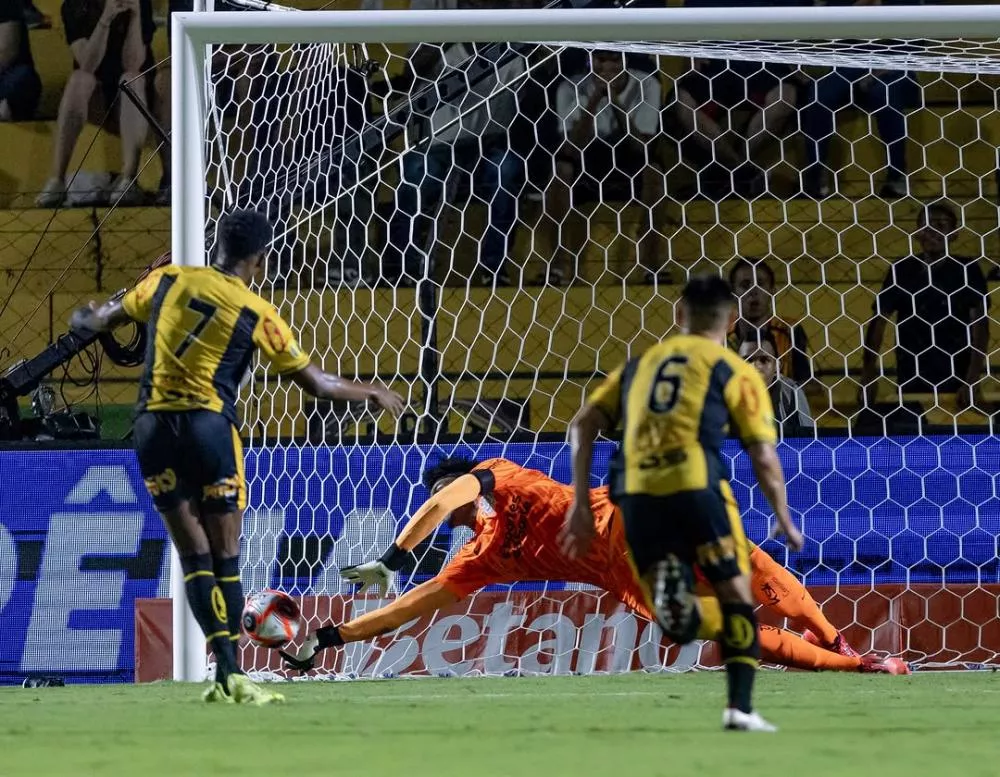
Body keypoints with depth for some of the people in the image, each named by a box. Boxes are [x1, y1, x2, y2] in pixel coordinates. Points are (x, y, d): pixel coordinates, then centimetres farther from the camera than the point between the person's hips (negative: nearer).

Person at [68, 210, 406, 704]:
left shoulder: (169, 280, 7)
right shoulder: (256, 314, 0)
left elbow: (110, 317, 23)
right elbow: (315, 384, 6)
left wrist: (88, 319, 47)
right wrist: (373, 395, 22)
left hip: (152, 427, 3)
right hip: (208, 424, -3)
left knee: (194, 555, 3)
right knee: (225, 556, 6)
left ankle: (226, 670, -7)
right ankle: (231, 676, 3)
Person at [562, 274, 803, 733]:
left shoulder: (641, 364, 24)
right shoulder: (734, 372, 12)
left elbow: (583, 426, 17)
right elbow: (764, 458, 6)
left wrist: (580, 503, 17)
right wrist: (784, 522, 18)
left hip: (636, 493, 3)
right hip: (695, 485, -3)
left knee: (680, 621, 9)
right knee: (736, 593, 11)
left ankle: (669, 588, -28)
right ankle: (740, 707, -3)